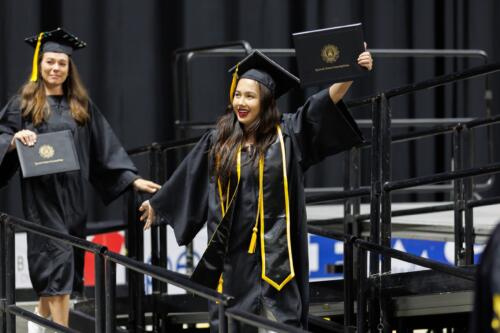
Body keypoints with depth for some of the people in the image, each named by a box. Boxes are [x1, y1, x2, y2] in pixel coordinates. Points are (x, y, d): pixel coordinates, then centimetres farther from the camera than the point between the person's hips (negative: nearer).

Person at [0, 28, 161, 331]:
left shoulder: (81, 106, 11)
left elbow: (105, 146, 12)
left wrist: (133, 178, 7)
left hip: (73, 194, 4)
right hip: (42, 194, -4)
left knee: (57, 270, 9)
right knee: (58, 261, -12)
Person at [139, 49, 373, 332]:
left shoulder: (287, 133, -2)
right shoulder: (218, 142, 6)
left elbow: (326, 103, -13)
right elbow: (188, 181, 20)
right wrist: (157, 205, 32)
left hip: (275, 251, -3)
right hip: (233, 251, 3)